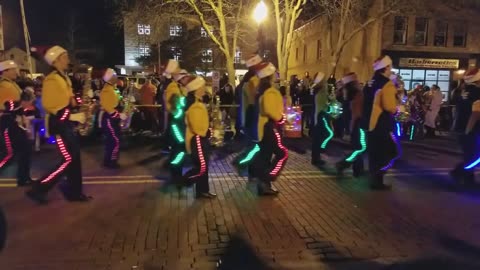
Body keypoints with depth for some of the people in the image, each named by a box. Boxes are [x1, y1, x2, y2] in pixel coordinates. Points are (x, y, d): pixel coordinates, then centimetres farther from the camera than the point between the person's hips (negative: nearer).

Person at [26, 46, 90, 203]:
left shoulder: (64, 78, 16)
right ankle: (38, 189, 3)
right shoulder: (52, 80, -15)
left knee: (75, 157, 9)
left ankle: (74, 192, 18)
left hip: (66, 123, 10)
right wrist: (73, 117, -23)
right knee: (68, 159, -9)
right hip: (59, 124, -10)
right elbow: (51, 106, -22)